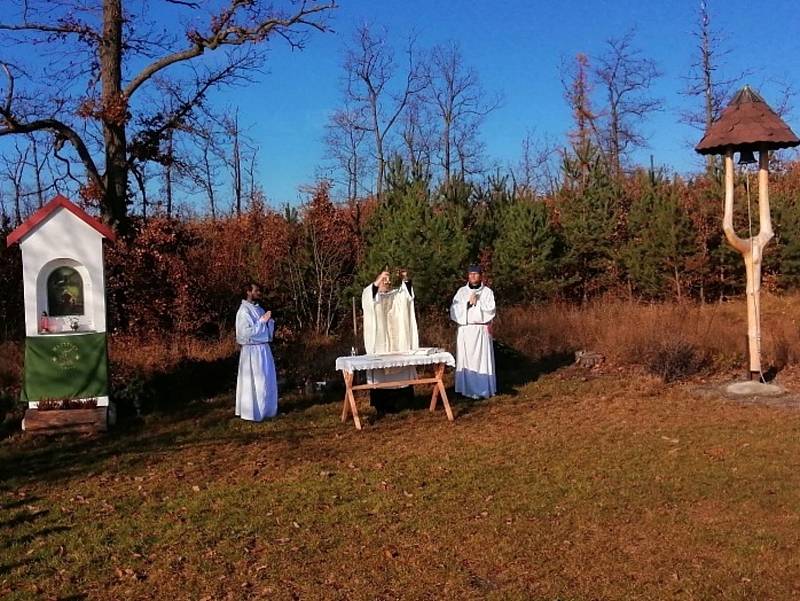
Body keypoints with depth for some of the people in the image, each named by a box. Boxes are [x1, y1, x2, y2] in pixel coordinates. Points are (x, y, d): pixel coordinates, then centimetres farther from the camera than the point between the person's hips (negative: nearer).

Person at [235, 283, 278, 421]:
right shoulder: (244, 311, -14)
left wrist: (269, 320, -3)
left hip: (263, 348, 9)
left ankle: (265, 409, 25)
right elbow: (246, 332, -22)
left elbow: (266, 328, 18)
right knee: (254, 382, -2)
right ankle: (252, 412, 7)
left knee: (267, 381, 14)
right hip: (252, 350, -9)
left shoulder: (258, 309, 12)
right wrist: (262, 321, -18)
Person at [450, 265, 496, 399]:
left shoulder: (487, 291, 4)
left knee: (482, 358, -3)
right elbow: (454, 309, -1)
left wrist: (477, 302, -10)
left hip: (481, 330, -2)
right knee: (467, 359, 0)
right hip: (465, 330, 2)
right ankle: (469, 389, 5)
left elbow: (491, 310, -6)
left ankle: (483, 389, 2)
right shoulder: (462, 291, 9)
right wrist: (468, 302, -12)